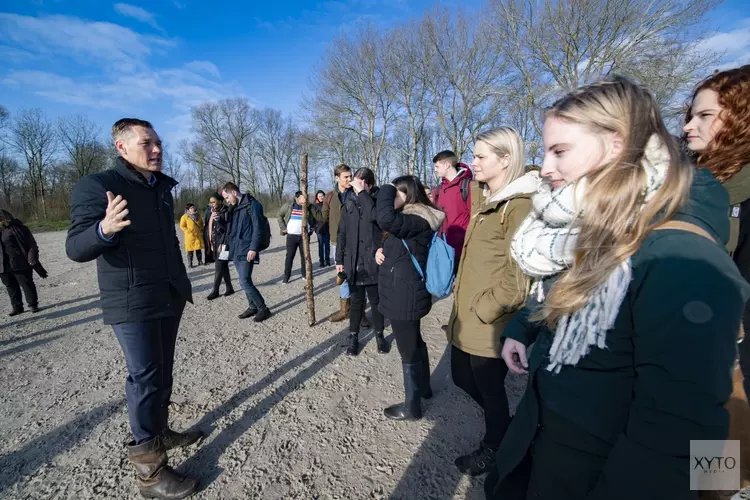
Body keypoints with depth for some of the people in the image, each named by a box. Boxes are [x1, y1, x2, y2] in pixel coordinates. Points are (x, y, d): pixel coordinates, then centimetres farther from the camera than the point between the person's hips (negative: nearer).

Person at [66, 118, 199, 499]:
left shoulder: (163, 188, 11)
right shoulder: (97, 186, -12)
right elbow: (76, 248, -19)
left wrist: (182, 283, 22)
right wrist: (104, 229, -41)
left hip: (169, 297, 7)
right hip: (132, 303, -7)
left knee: (163, 371, 17)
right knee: (145, 377, -1)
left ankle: (160, 432, 35)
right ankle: (148, 468, 14)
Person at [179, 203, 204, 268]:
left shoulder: (198, 216, 10)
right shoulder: (184, 217, -6)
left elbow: (201, 224, 22)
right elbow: (182, 226, -6)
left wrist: (201, 230, 10)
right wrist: (188, 231, -13)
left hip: (198, 236, 4)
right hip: (190, 236, -4)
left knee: (199, 250, 10)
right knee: (190, 251, -2)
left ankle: (200, 261, 19)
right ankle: (190, 264, 4)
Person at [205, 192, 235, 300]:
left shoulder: (225, 213, -11)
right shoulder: (212, 213, 12)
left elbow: (227, 229, -15)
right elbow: (209, 229, 17)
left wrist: (222, 244, -23)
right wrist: (210, 244, 16)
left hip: (222, 244, -8)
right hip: (215, 244, 8)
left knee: (218, 268, -4)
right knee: (223, 267, 11)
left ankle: (215, 291, 5)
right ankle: (229, 288, 19)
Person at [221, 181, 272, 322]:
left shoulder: (252, 204, -10)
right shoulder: (235, 207, 16)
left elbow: (257, 228, -16)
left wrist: (253, 248, -21)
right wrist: (226, 244, 9)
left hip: (246, 251, -9)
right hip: (236, 250, 9)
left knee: (245, 282, -11)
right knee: (245, 281, 12)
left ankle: (263, 308, 1)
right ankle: (253, 307, 23)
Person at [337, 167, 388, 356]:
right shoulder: (349, 204, 6)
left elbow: (373, 215, -27)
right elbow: (342, 233, 9)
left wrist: (362, 192, -21)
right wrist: (339, 259, 6)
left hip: (372, 261, -2)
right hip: (353, 262, 3)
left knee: (376, 301, 11)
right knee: (356, 301, 12)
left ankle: (379, 335, 29)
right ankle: (353, 337, 25)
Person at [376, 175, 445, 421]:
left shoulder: (418, 221, -22)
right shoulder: (413, 219, 11)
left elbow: (386, 218, -40)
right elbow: (395, 247, 21)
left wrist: (387, 189, -22)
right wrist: (381, 250, -2)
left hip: (405, 298, -10)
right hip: (407, 295, 10)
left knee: (409, 352, 5)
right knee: (414, 343, 25)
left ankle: (412, 407, 24)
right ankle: (423, 387, 45)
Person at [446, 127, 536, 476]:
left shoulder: (519, 205, -16)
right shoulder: (483, 198, 11)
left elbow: (519, 277, -21)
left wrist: (484, 309, -15)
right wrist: (462, 299, 13)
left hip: (490, 324, -8)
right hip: (466, 316, 9)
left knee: (489, 389, 13)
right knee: (463, 379, 21)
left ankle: (494, 449, 41)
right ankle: (505, 431, 46)